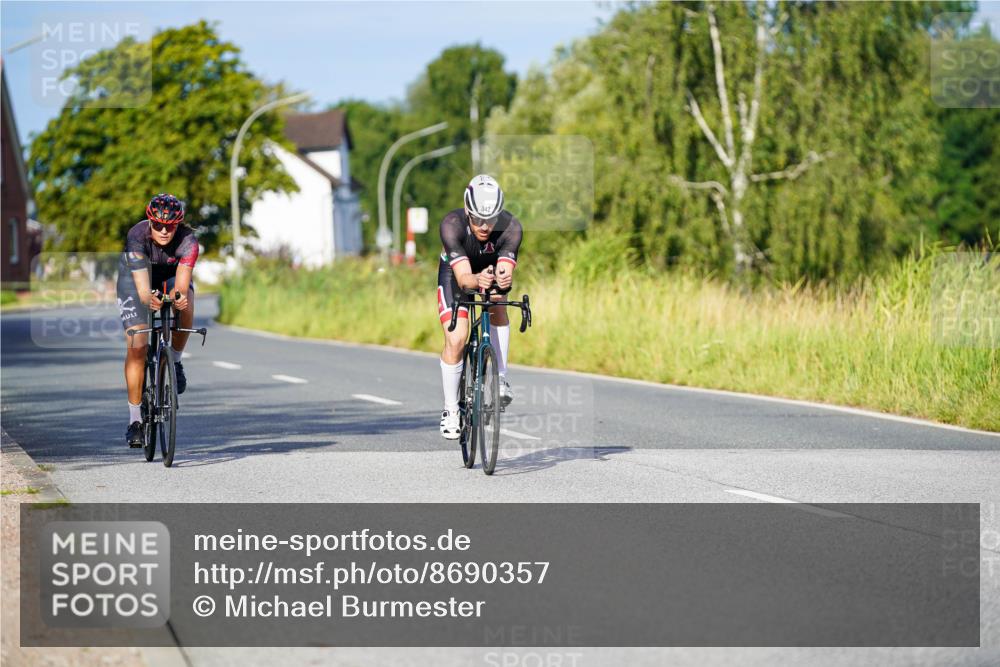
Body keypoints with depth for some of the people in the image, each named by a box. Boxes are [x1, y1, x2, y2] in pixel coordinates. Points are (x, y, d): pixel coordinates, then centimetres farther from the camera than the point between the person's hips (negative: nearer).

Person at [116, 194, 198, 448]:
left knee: (185, 306, -35)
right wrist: (149, 299, -66)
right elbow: (142, 288, -43)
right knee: (137, 348, -13)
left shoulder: (188, 239, -33)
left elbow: (181, 285, -42)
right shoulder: (137, 236, -35)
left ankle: (175, 361, -8)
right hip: (136, 276, -1)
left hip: (171, 275, 1)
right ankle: (135, 419, -3)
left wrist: (178, 296, -65)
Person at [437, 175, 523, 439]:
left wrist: (504, 280, -66)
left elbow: (506, 271, -43)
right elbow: (463, 277, -45)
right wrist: (477, 280, -67)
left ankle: (500, 378, -13)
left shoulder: (511, 227, -34)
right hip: (455, 272, -3)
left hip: (491, 269, 3)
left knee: (498, 307, -25)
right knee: (456, 340, -15)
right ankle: (450, 409, -1)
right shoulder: (452, 224, -38)